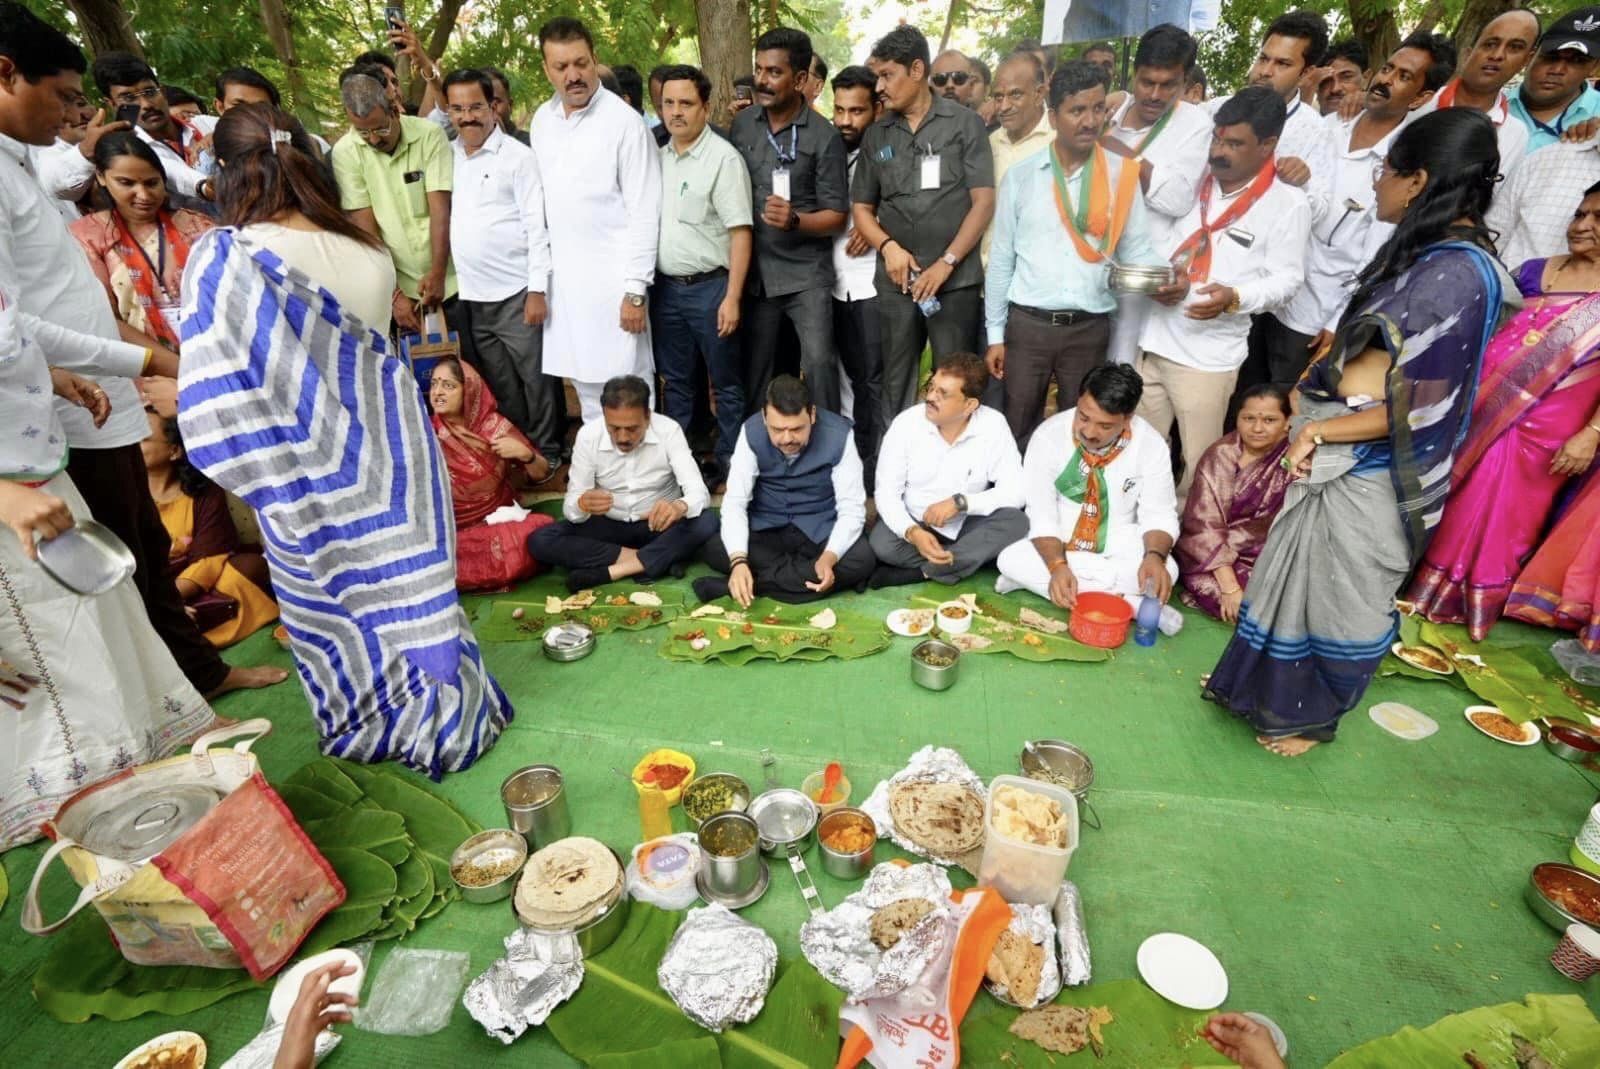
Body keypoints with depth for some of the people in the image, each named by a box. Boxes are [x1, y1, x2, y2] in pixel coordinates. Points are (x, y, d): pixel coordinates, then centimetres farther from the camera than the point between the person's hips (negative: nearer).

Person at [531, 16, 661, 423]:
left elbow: (645, 213, -12)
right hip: (563, 277, 6)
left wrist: (636, 291, -16)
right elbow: (544, 200, 16)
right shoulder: (542, 120, 10)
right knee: (586, 387, 13)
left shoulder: (624, 122, -9)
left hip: (612, 278, -6)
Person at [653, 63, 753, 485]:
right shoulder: (658, 156, 11)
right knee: (675, 380, 14)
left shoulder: (724, 158, -7)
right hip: (665, 286, 6)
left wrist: (732, 297, -18)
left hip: (709, 287, -6)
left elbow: (741, 233, -12)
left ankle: (730, 465, 16)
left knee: (726, 383, 4)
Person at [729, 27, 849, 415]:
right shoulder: (741, 124, 7)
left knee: (818, 360, -11)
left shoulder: (824, 136, -6)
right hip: (754, 270, 4)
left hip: (805, 272, -4)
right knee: (754, 366, 9)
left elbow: (836, 215, -6)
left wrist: (795, 220, -24)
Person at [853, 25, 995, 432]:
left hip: (956, 279, -3)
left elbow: (984, 201, -2)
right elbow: (861, 207, 14)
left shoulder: (965, 123, 3)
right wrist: (887, 246, -6)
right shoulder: (876, 134, 13)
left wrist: (946, 263, -11)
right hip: (896, 281, 3)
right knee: (896, 383, 7)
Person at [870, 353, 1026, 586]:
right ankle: (977, 556, -15)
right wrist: (912, 532, -31)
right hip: (915, 523, -1)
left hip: (967, 524, 1)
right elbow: (886, 492, -14)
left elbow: (1015, 491, -14)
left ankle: (921, 572, -23)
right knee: (881, 543, -31)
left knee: (1016, 522, -27)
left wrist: (960, 502, -26)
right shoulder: (906, 423, -14)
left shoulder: (993, 426, -13)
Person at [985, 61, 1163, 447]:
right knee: (1016, 433, 8)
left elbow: (1137, 249, 5)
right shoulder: (1021, 176, 1)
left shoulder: (1121, 174, 3)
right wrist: (995, 333, 2)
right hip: (1027, 324, -1)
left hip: (1090, 328, 1)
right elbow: (1001, 259, 3)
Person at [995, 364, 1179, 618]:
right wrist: (1058, 565, -34)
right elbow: (1041, 517, -17)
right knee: (1011, 559, -31)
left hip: (1118, 548, 0)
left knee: (1166, 569, -29)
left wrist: (1155, 556, -31)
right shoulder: (1048, 436, -18)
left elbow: (1159, 516, -8)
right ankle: (1131, 603, -29)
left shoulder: (1151, 445, -14)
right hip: (1054, 546, 0)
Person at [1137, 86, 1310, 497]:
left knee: (1198, 467, 3)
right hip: (1152, 342, 5)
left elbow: (1287, 278, -4)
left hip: (1208, 357, -4)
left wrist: (1235, 298, -24)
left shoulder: (1288, 203, -3)